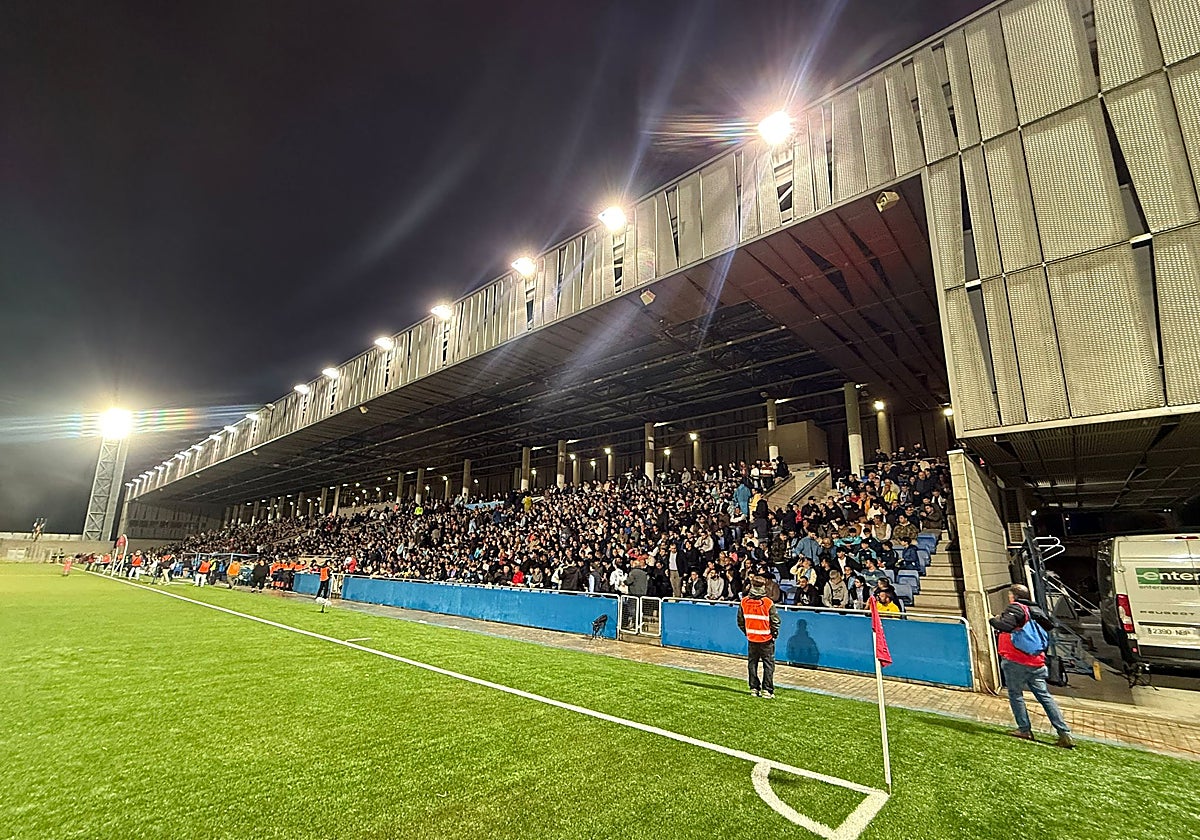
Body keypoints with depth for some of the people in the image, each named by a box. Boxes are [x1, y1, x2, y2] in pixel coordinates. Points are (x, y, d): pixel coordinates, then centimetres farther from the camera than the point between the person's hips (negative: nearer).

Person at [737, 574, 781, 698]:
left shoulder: (744, 602, -6)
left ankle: (754, 688, 16)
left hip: (751, 639, 3)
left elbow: (740, 621, 2)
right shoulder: (768, 603, -16)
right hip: (766, 639, -3)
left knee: (752, 664, 14)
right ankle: (767, 690, 7)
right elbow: (775, 622, -10)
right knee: (768, 665, 7)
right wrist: (774, 635, 7)